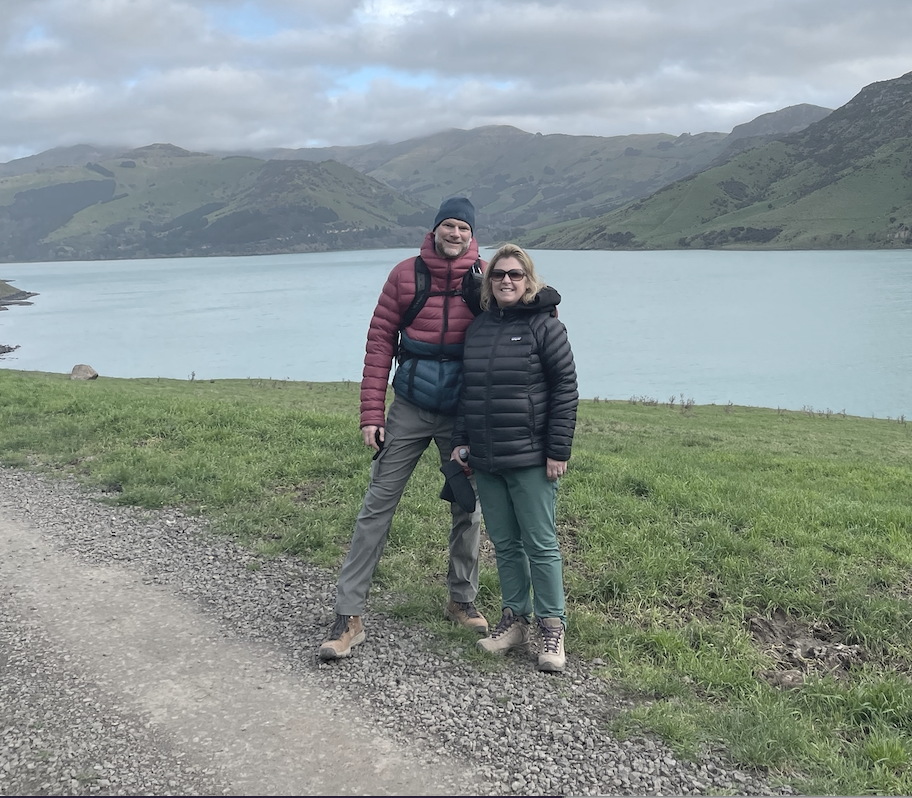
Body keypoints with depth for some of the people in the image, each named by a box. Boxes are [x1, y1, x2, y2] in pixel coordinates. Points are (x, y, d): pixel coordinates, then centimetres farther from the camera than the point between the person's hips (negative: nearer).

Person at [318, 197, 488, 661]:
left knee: (468, 510, 11)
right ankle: (349, 616, 3)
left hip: (462, 413, 1)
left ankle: (462, 601, 31)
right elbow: (380, 343, -1)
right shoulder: (406, 275, -2)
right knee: (377, 507, -3)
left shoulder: (486, 279, -1)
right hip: (410, 408, -1)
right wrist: (371, 413, -7)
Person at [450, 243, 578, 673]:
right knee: (504, 544, 13)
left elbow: (565, 390, -8)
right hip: (485, 461, 6)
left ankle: (552, 628, 11)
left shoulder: (545, 326, -6)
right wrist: (460, 440, 11)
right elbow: (466, 390, 18)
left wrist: (558, 451, -12)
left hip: (530, 460, -6)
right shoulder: (478, 327, 12)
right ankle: (514, 620, 25)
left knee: (540, 545, 1)